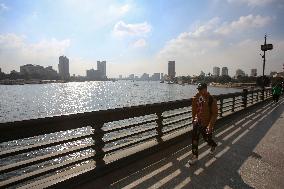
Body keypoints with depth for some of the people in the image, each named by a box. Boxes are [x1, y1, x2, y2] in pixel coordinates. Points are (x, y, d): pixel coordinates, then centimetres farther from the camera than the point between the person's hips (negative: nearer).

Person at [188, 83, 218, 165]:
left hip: (206, 123, -4)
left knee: (207, 138, 15)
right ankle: (195, 157, 11)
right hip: (197, 121, 4)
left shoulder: (211, 100, -18)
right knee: (194, 139, -3)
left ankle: (213, 145, 51)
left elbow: (215, 114, -15)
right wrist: (194, 118, 15)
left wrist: (210, 125, -21)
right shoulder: (196, 98, -3)